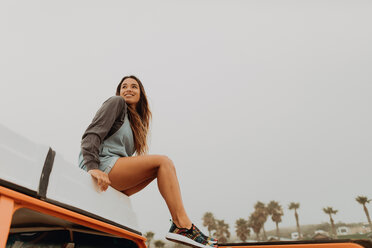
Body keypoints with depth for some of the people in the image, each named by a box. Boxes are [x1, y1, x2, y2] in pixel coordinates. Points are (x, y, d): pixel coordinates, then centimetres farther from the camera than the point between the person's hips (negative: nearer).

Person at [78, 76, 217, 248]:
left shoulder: (136, 123, 26)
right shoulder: (116, 102, 4)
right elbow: (92, 134, -9)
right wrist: (92, 166, -24)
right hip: (102, 166, -8)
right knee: (163, 162, -15)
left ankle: (178, 226, -14)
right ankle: (183, 225, -22)